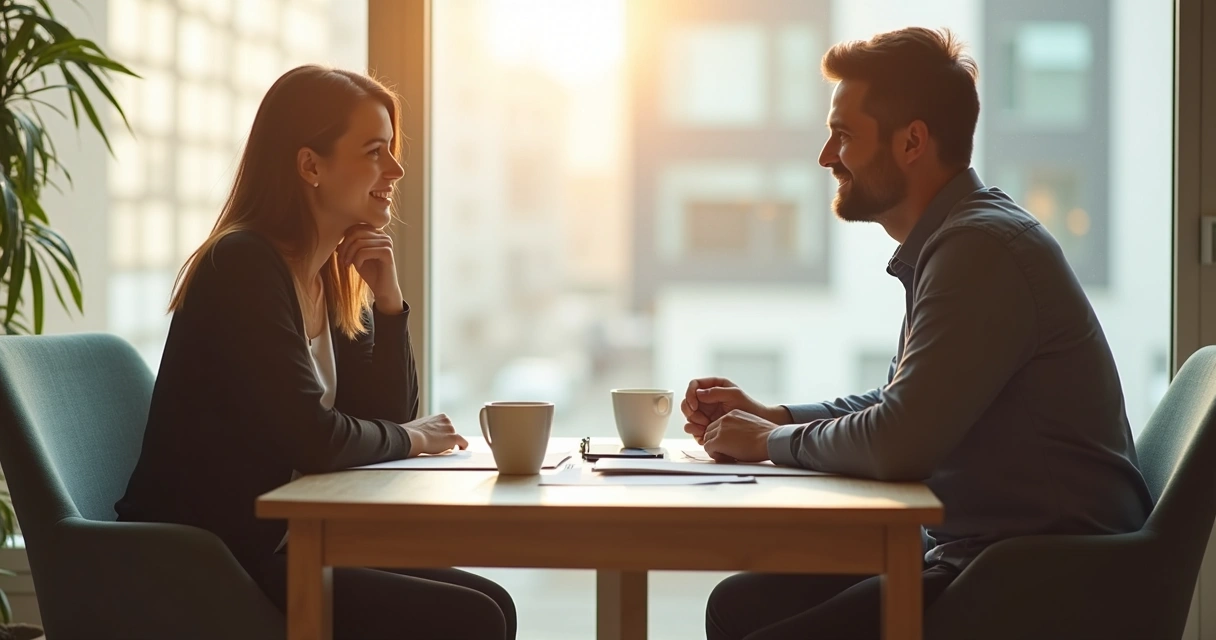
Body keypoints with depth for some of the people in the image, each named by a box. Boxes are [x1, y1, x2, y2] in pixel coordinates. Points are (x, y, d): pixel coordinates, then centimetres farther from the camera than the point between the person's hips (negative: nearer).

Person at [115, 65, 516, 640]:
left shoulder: (334, 280, 11)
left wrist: (387, 299, -1)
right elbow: (314, 440, -24)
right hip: (204, 572, -9)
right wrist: (408, 439, -4)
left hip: (275, 548, 9)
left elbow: (390, 416, 12)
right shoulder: (244, 267, -16)